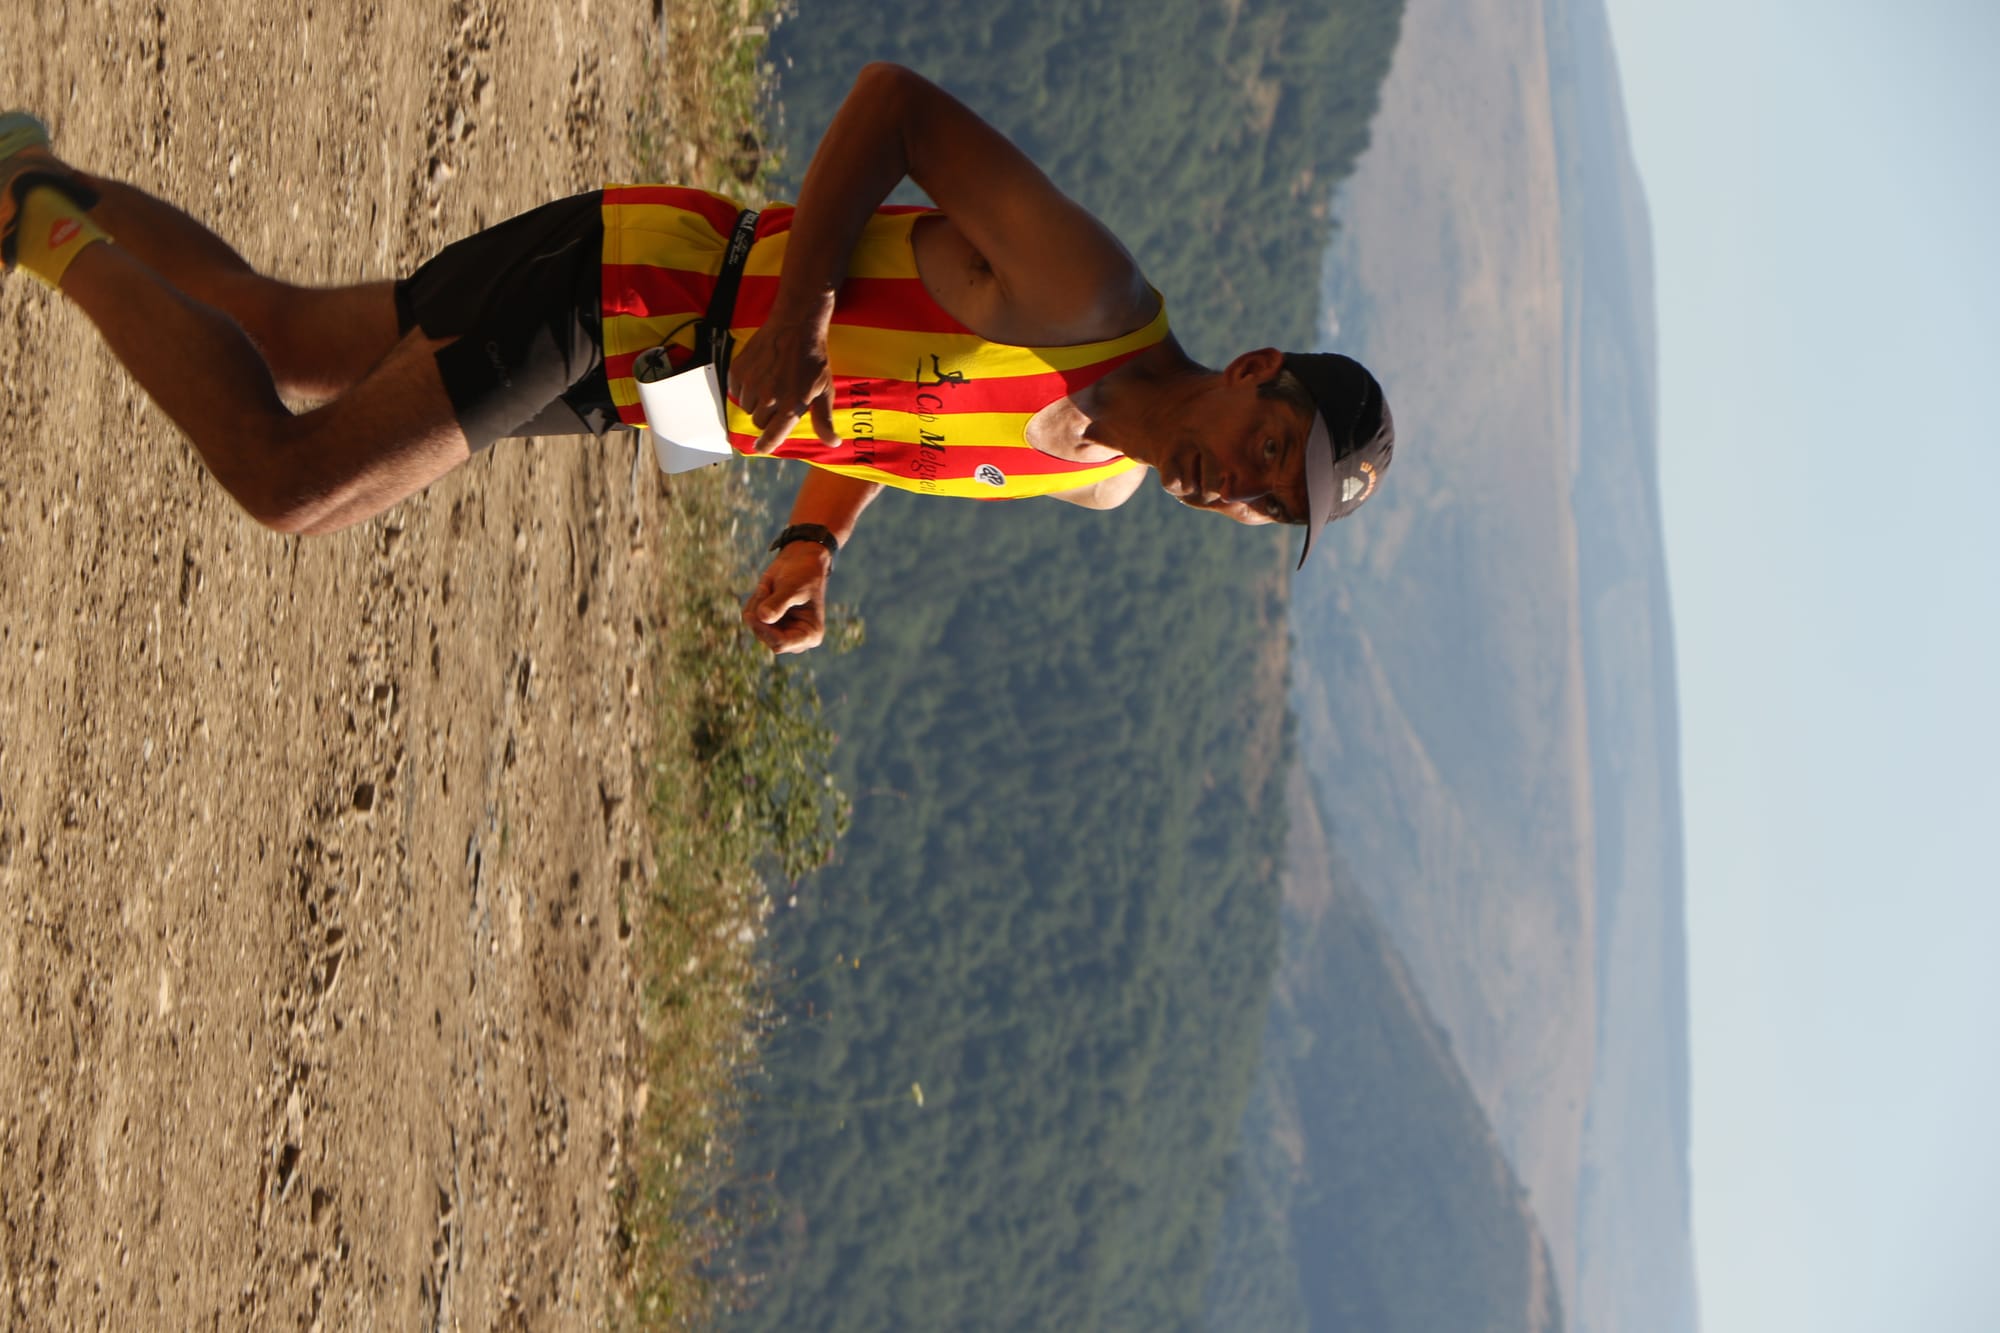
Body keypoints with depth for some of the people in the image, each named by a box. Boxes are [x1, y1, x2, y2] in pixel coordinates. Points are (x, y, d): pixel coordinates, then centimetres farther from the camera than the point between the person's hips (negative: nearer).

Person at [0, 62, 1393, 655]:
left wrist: (811, 548, 0)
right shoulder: (1084, 290, -27)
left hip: (633, 381, 8)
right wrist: (795, 309, -27)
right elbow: (896, 95, -20)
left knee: (272, 331, 17)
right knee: (286, 480, -17)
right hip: (627, 277, -8)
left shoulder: (1109, 484, 1)